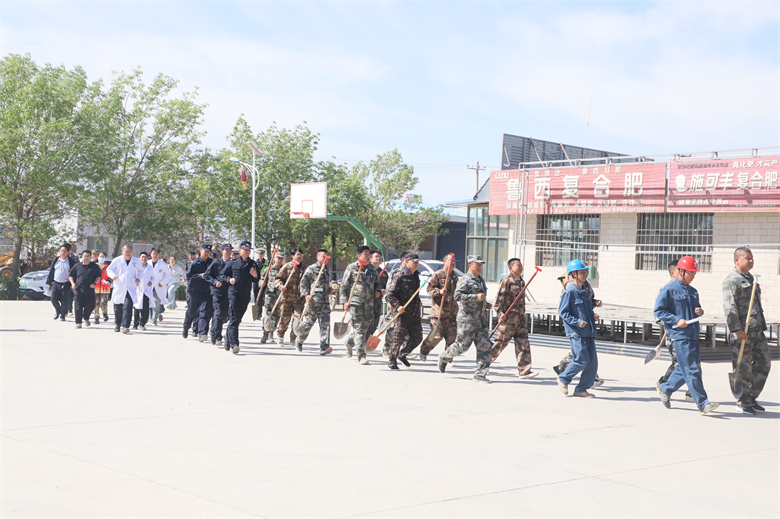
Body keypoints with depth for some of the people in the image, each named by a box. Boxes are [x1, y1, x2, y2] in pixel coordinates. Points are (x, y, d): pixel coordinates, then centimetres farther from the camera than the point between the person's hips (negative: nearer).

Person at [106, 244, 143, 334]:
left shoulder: (136, 261, 7)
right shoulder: (117, 260, 2)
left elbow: (141, 270, 23)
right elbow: (109, 269, 8)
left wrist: (138, 278, 4)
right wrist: (112, 275, -13)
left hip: (130, 288, -1)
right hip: (119, 287, 1)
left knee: (128, 306, -18)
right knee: (118, 308, 9)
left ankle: (125, 326, -19)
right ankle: (117, 324, 32)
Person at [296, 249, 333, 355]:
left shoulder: (328, 270, 19)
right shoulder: (311, 269, -2)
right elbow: (303, 282, -3)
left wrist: (330, 289, 12)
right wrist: (306, 295, -13)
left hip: (325, 301, 5)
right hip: (313, 301, -5)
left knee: (325, 323, -8)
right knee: (308, 323, 3)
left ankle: (324, 347, -13)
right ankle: (299, 341, 28)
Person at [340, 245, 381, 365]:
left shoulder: (372, 269, 13)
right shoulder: (351, 268, -1)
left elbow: (376, 283, 26)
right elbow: (344, 285, 1)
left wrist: (377, 291, 5)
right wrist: (345, 300, -6)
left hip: (369, 303, 5)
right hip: (355, 302, -5)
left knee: (365, 327, 12)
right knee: (359, 328, -11)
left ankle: (349, 342, 41)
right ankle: (361, 355, -12)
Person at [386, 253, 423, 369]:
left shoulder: (416, 276, 15)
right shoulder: (400, 277, -10)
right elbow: (390, 294, -12)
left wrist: (418, 302, 14)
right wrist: (397, 306, -22)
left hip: (415, 313, 7)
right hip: (403, 312, -7)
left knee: (417, 338, 7)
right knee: (399, 338, -3)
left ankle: (402, 354, 28)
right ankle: (392, 361, 10)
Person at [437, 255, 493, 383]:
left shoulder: (481, 280, 19)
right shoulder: (465, 280, -9)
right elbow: (457, 296, -23)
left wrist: (485, 304, 15)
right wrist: (476, 297, -25)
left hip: (481, 319, 8)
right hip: (467, 319, -8)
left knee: (485, 346, -2)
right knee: (462, 345, -1)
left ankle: (480, 373, 1)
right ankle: (444, 357, 26)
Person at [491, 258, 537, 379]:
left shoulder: (521, 281, 16)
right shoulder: (506, 281, -10)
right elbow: (499, 298, -14)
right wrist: (501, 313, -23)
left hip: (520, 319, 8)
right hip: (508, 318, -8)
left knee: (523, 344, 0)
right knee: (500, 343, 1)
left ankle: (524, 371, -1)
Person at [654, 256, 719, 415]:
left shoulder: (693, 291, 18)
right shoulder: (668, 290, -5)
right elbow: (658, 311, -6)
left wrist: (700, 311, 4)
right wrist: (676, 320, -15)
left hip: (693, 335, 8)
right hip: (679, 335, -8)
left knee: (685, 369, 11)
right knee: (691, 371, -10)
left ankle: (665, 389, 32)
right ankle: (703, 404, -9)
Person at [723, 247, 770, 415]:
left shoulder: (751, 278, 20)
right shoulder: (731, 280, -9)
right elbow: (729, 307, -17)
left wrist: (762, 324, 22)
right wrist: (736, 329, -24)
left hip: (757, 330, 9)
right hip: (741, 332, -9)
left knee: (764, 363, 9)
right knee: (743, 368, -3)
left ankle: (752, 397, 20)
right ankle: (743, 402, 8)